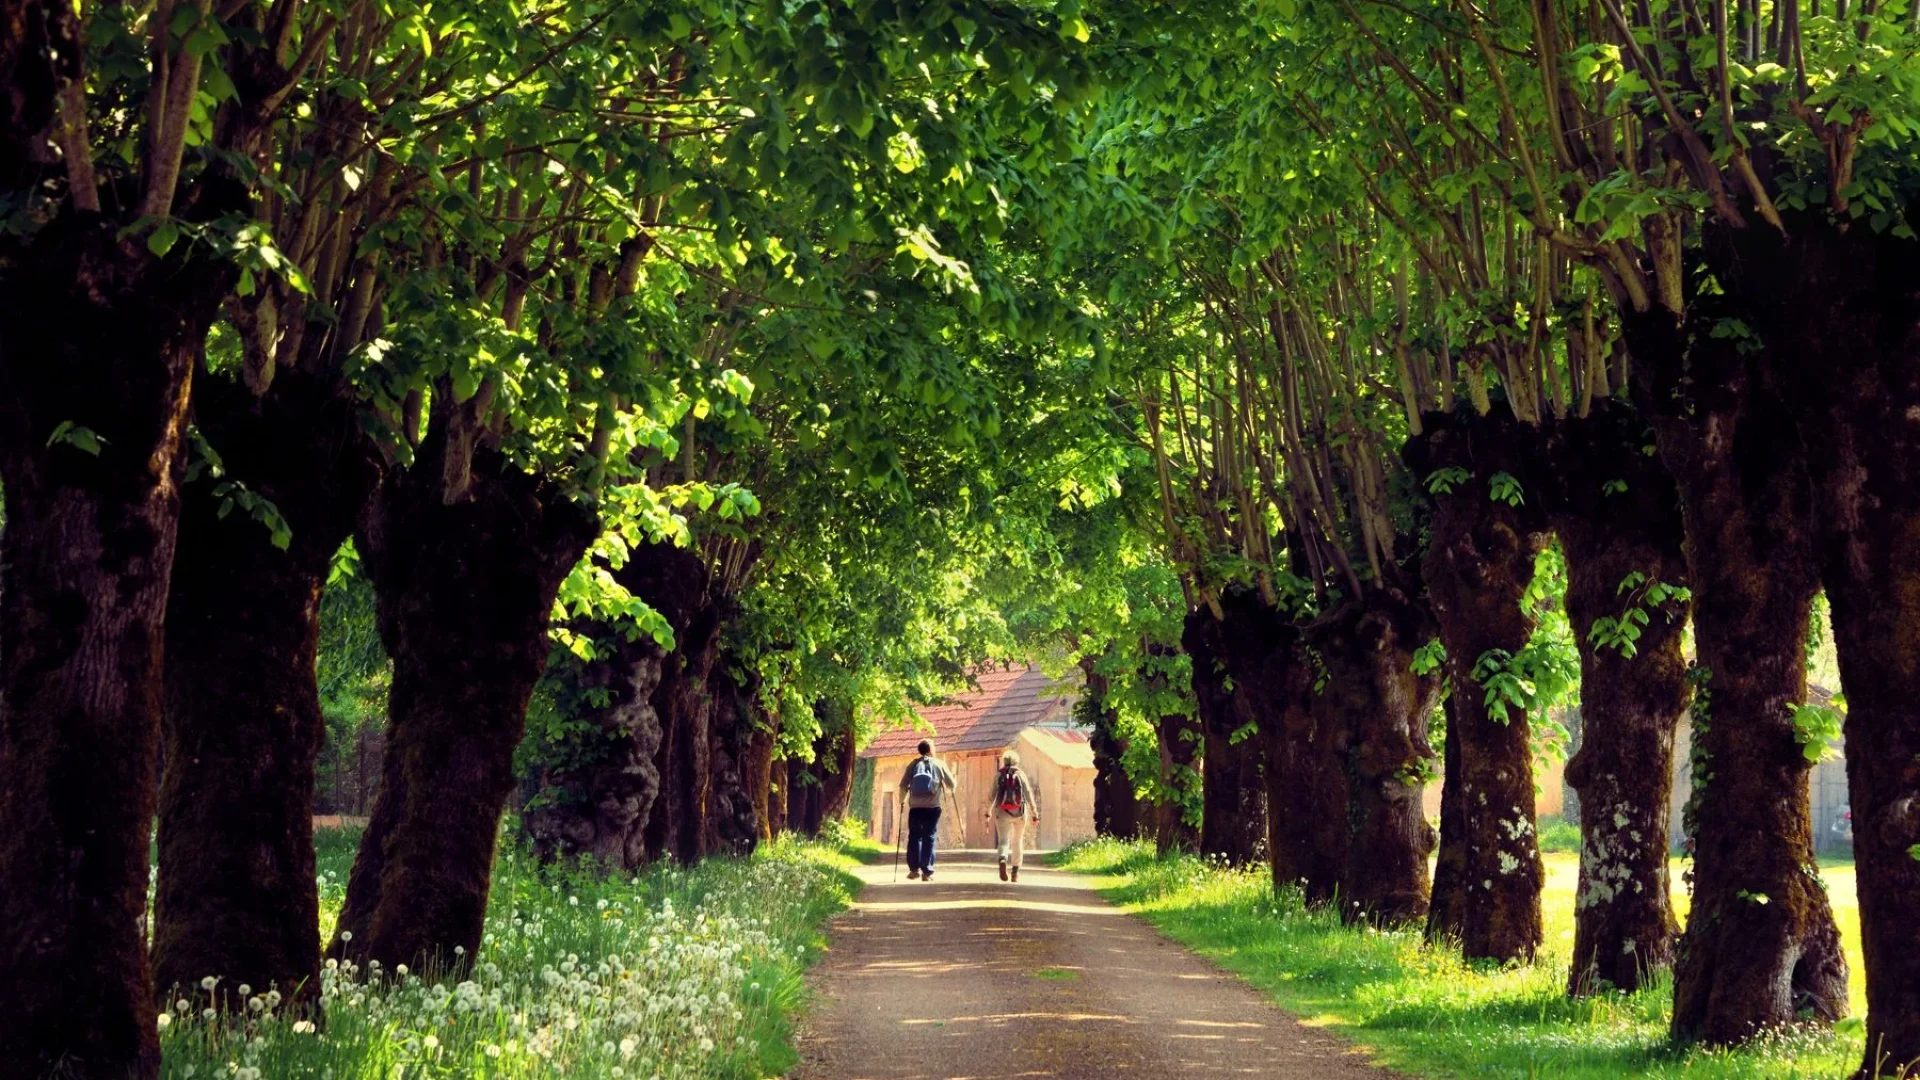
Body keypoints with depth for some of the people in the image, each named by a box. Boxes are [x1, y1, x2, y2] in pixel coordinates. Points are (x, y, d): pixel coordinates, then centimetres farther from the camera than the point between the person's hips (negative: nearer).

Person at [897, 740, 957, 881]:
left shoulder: (913, 764, 4)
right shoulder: (938, 765, 3)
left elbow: (903, 785, 0)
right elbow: (951, 783, 10)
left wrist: (902, 800, 17)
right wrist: (951, 793, 32)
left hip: (915, 807, 1)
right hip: (932, 807, -1)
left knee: (914, 837, 10)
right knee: (929, 838, 3)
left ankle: (914, 869, 2)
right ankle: (927, 872, -1)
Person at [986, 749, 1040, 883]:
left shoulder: (999, 776, 2)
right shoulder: (1021, 774, 1)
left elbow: (993, 795, -2)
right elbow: (1029, 795, -4)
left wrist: (988, 813, 5)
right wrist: (1034, 815, -3)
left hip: (1002, 812, -1)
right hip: (1019, 812, 1)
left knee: (1003, 841, -2)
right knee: (1017, 842, 17)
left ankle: (1002, 860, -35)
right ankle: (1015, 872, 19)